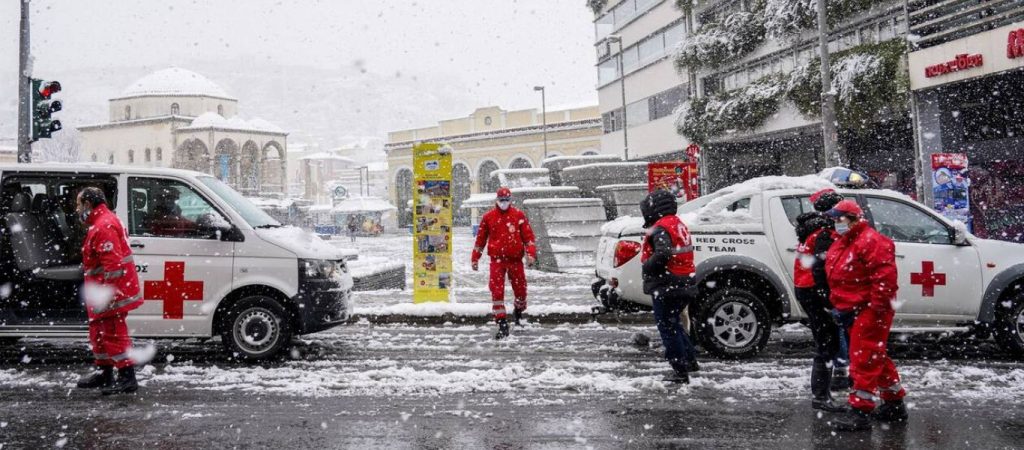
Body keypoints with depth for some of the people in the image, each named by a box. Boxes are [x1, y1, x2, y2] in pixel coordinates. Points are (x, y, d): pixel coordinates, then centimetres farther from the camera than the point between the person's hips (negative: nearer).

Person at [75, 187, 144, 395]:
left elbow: (113, 262, -26)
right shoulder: (101, 223, 19)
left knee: (113, 334, -9)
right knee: (100, 332, 20)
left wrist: (108, 292, -28)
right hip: (102, 295, 11)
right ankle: (105, 374, 32)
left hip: (110, 294, -11)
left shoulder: (104, 226, -17)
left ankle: (127, 378, -6)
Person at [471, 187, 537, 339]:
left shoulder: (519, 215, 3)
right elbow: (480, 238, 11)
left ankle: (518, 312, 38)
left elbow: (528, 236, 2)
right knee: (497, 291, -9)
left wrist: (531, 254, -11)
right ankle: (502, 324, -4)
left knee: (520, 288, 7)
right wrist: (475, 258, 12)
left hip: (515, 259, 0)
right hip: (497, 259, 0)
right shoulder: (488, 217, 5)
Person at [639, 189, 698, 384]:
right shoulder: (679, 224, 15)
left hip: (666, 286, -10)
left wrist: (646, 267, -14)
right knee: (673, 324, 24)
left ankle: (680, 371, -1)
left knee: (667, 327, -2)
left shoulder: (661, 228, -16)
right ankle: (690, 360, 28)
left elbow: (662, 255, -29)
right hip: (683, 285, 10)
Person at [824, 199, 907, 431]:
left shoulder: (871, 241, -16)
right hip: (853, 310, 10)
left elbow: (884, 275, -24)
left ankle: (860, 410, -6)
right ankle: (895, 403, 30)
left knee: (864, 359, -9)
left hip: (871, 310, -10)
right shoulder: (840, 244, 16)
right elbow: (835, 277, 25)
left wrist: (877, 306, -25)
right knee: (875, 357, 18)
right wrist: (836, 302, 22)